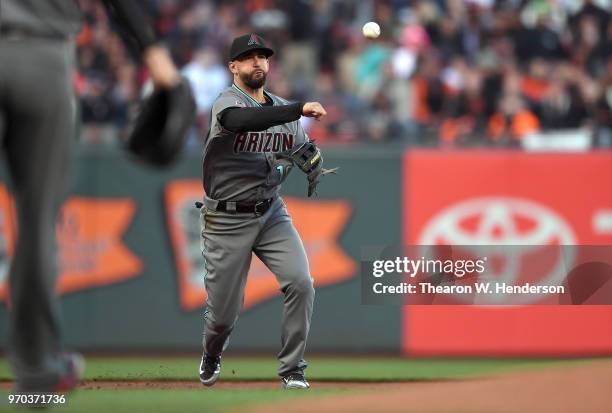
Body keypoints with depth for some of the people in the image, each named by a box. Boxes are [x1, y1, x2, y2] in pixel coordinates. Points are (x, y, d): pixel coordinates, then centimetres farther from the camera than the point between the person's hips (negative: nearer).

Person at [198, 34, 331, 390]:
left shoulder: (284, 109, 7)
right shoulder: (227, 102, -13)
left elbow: (303, 148, 17)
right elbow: (243, 121, -36)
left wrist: (315, 159, -9)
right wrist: (300, 109, -45)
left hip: (272, 214, 4)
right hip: (227, 220, -4)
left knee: (301, 283, -16)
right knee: (224, 310, 3)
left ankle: (292, 370, -2)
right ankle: (212, 357, 39)